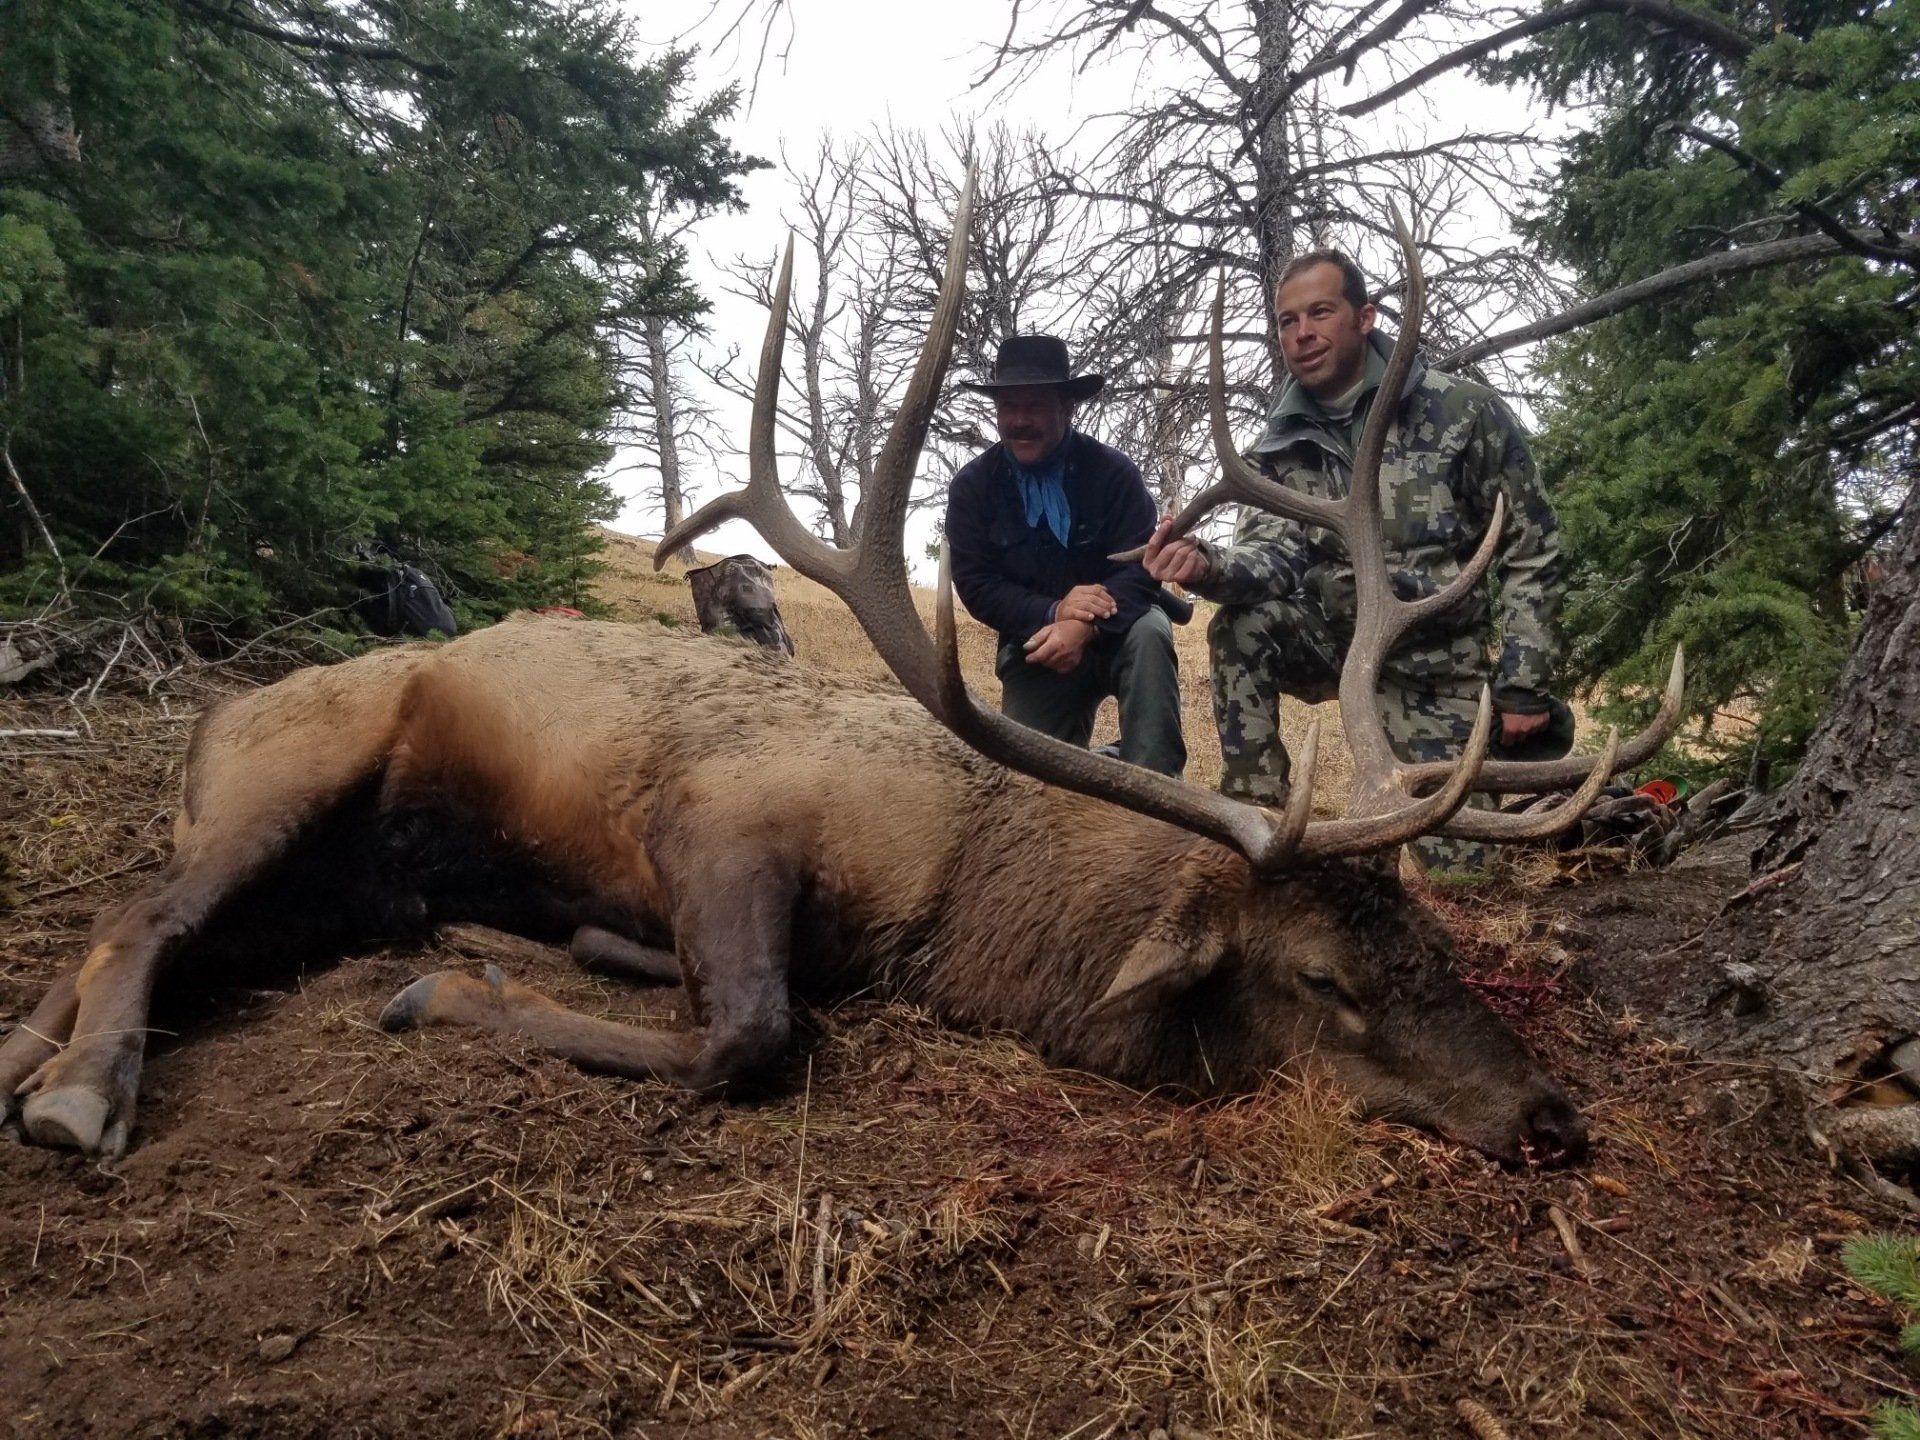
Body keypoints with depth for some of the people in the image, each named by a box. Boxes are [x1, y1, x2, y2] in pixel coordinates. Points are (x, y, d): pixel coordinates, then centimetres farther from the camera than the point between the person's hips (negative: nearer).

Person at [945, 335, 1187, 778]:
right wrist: (1052, 613, -27)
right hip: (1036, 641, 2)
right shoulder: (972, 486, -6)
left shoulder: (1113, 471, -12)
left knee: (1148, 633, -35)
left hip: (1115, 630, -2)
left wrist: (1084, 627, -37)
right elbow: (974, 584, -10)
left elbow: (1140, 567, -18)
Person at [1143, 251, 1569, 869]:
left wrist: (1523, 688, -11)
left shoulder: (1463, 411, -12)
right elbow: (1277, 553, -15)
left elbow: (1532, 552, -8)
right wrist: (1209, 565, -39)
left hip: (1434, 665, -2)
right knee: (1241, 628, -28)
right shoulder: (1281, 447, -2)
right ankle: (1252, 814, -17)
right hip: (1335, 641, 2)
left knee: (1457, 866, -5)